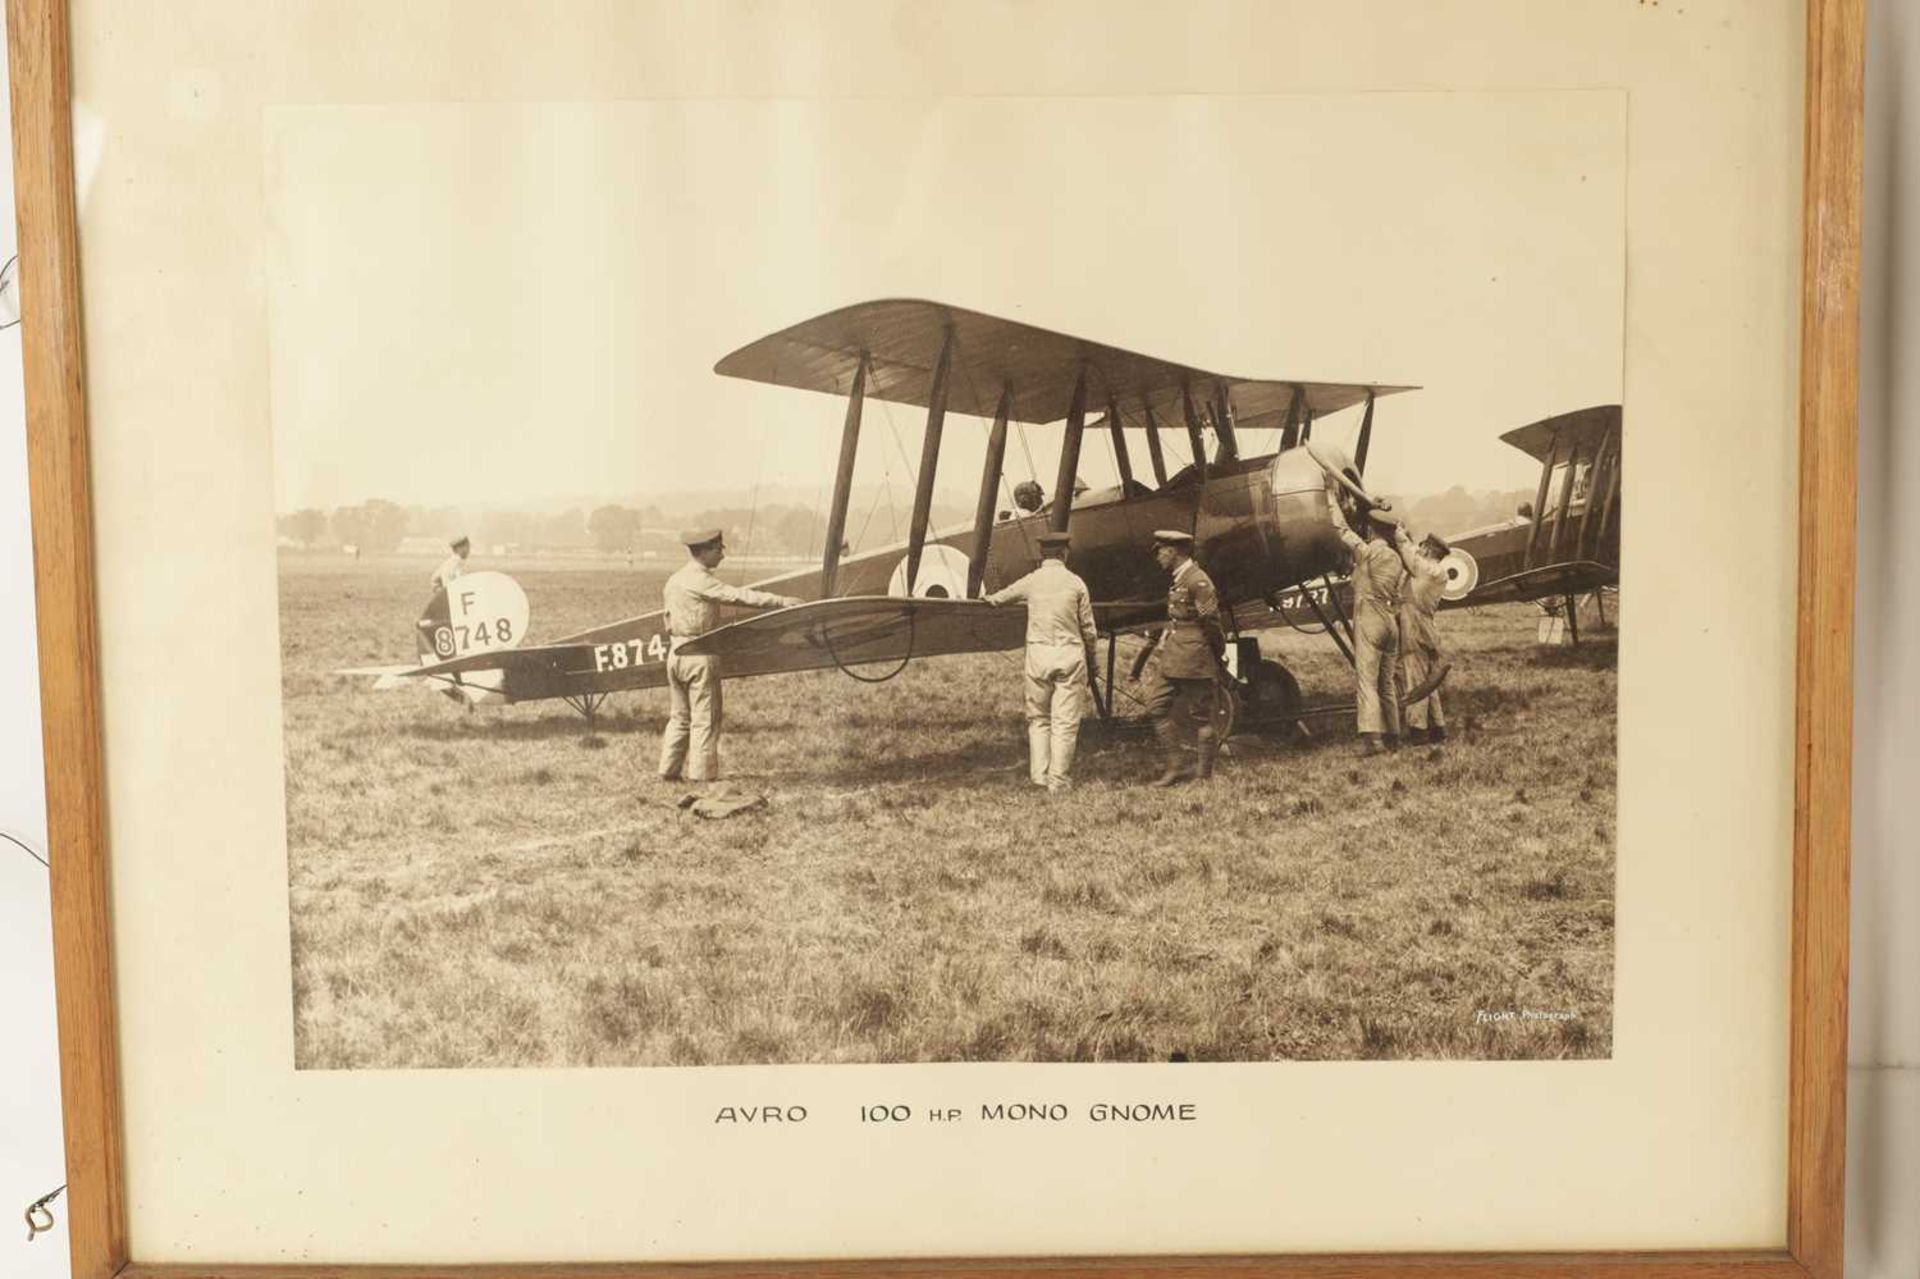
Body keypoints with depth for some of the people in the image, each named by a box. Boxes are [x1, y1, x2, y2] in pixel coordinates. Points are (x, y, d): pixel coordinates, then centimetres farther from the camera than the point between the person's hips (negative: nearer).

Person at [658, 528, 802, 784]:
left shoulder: (674, 579, 13)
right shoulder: (700, 580, -14)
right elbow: (737, 596, -22)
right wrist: (782, 601, -23)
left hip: (676, 653, 9)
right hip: (700, 655, -9)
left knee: (679, 717, 15)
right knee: (705, 718, -1)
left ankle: (669, 771, 17)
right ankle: (701, 774, 1)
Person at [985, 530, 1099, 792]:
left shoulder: (1031, 581, 4)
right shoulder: (1075, 583, 0)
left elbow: (1001, 596, 24)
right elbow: (1088, 629, 3)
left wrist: (989, 598, 47)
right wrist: (1090, 658, 19)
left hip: (1038, 654, 1)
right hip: (1070, 655, -1)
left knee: (1038, 717, 12)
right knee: (1065, 721, 2)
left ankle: (1039, 774, 8)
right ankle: (1058, 779, 3)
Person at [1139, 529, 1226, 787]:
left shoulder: (1198, 581, -16)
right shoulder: (1176, 580, 13)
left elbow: (1211, 622, -14)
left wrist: (1217, 656, -5)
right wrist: (1161, 645, 12)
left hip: (1194, 659, -10)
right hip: (1171, 658, 10)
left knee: (1200, 716, 0)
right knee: (1157, 707, 6)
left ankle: (1203, 774, 9)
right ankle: (1177, 766, 13)